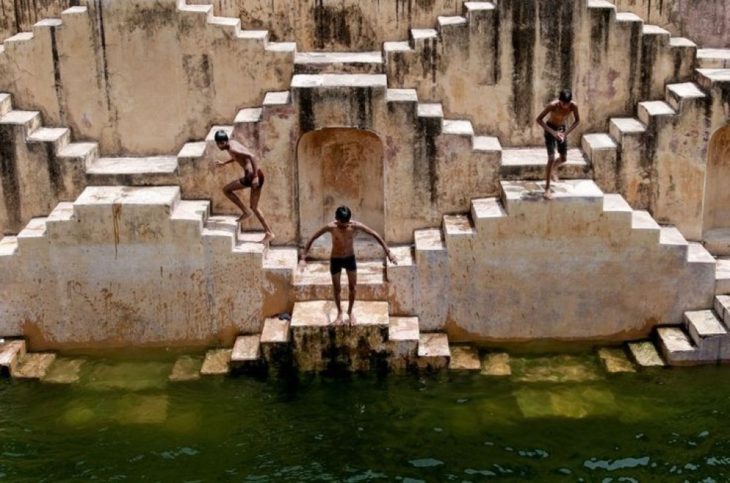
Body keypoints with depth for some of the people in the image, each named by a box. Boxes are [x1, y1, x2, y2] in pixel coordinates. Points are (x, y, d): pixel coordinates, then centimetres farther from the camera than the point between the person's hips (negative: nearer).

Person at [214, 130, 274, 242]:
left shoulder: (232, 149, -14)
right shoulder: (233, 142, 14)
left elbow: (251, 156, -26)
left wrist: (255, 176, -27)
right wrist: (225, 163, 36)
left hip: (251, 177, -9)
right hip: (259, 175, 9)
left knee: (226, 190, 7)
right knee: (254, 207, 18)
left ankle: (245, 212, 8)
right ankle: (269, 233, 16)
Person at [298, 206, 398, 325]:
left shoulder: (355, 225, -24)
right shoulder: (331, 227, -27)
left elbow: (375, 235, -15)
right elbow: (312, 238, -19)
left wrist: (388, 251, -16)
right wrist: (303, 257, -22)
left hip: (350, 259, 1)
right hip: (335, 260, -1)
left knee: (352, 287, 11)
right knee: (337, 289, 12)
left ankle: (350, 311, 37)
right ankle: (339, 313, 37)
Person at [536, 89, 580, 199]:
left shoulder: (574, 106, -22)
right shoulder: (552, 105, -31)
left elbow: (577, 120, -5)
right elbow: (539, 119, -24)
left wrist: (566, 133, -17)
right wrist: (552, 132, -32)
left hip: (562, 129, 4)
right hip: (550, 129, -4)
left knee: (563, 159, 10)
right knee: (551, 158, -15)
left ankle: (554, 168, 47)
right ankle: (547, 188, -9)